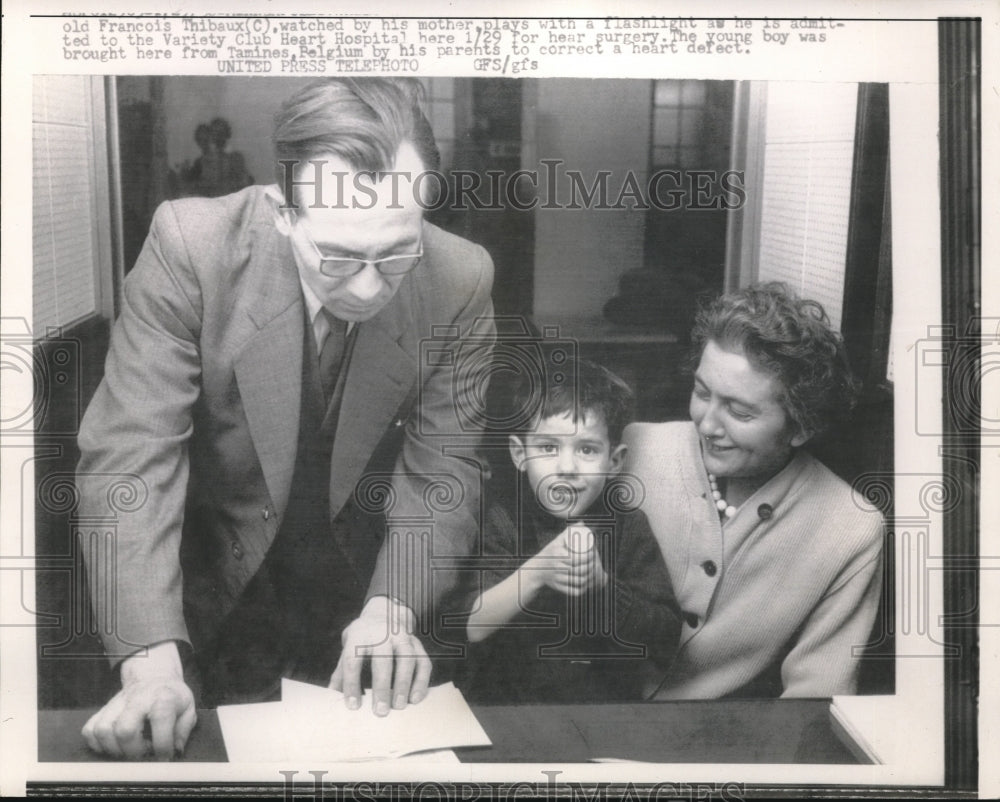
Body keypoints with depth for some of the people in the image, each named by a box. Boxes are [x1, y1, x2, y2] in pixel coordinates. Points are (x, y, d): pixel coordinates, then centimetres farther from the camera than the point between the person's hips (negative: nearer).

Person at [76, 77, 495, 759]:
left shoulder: (461, 280, -19)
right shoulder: (191, 243, -25)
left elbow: (439, 471, -11)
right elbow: (130, 451, -26)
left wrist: (395, 606, -28)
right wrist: (152, 656, -36)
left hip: (358, 573, 2)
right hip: (215, 571, -1)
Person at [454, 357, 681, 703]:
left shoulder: (628, 527, 1)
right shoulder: (498, 515, -2)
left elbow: (666, 643, -5)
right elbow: (468, 629, -12)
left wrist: (601, 584, -20)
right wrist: (536, 572, -26)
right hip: (500, 697, -2)